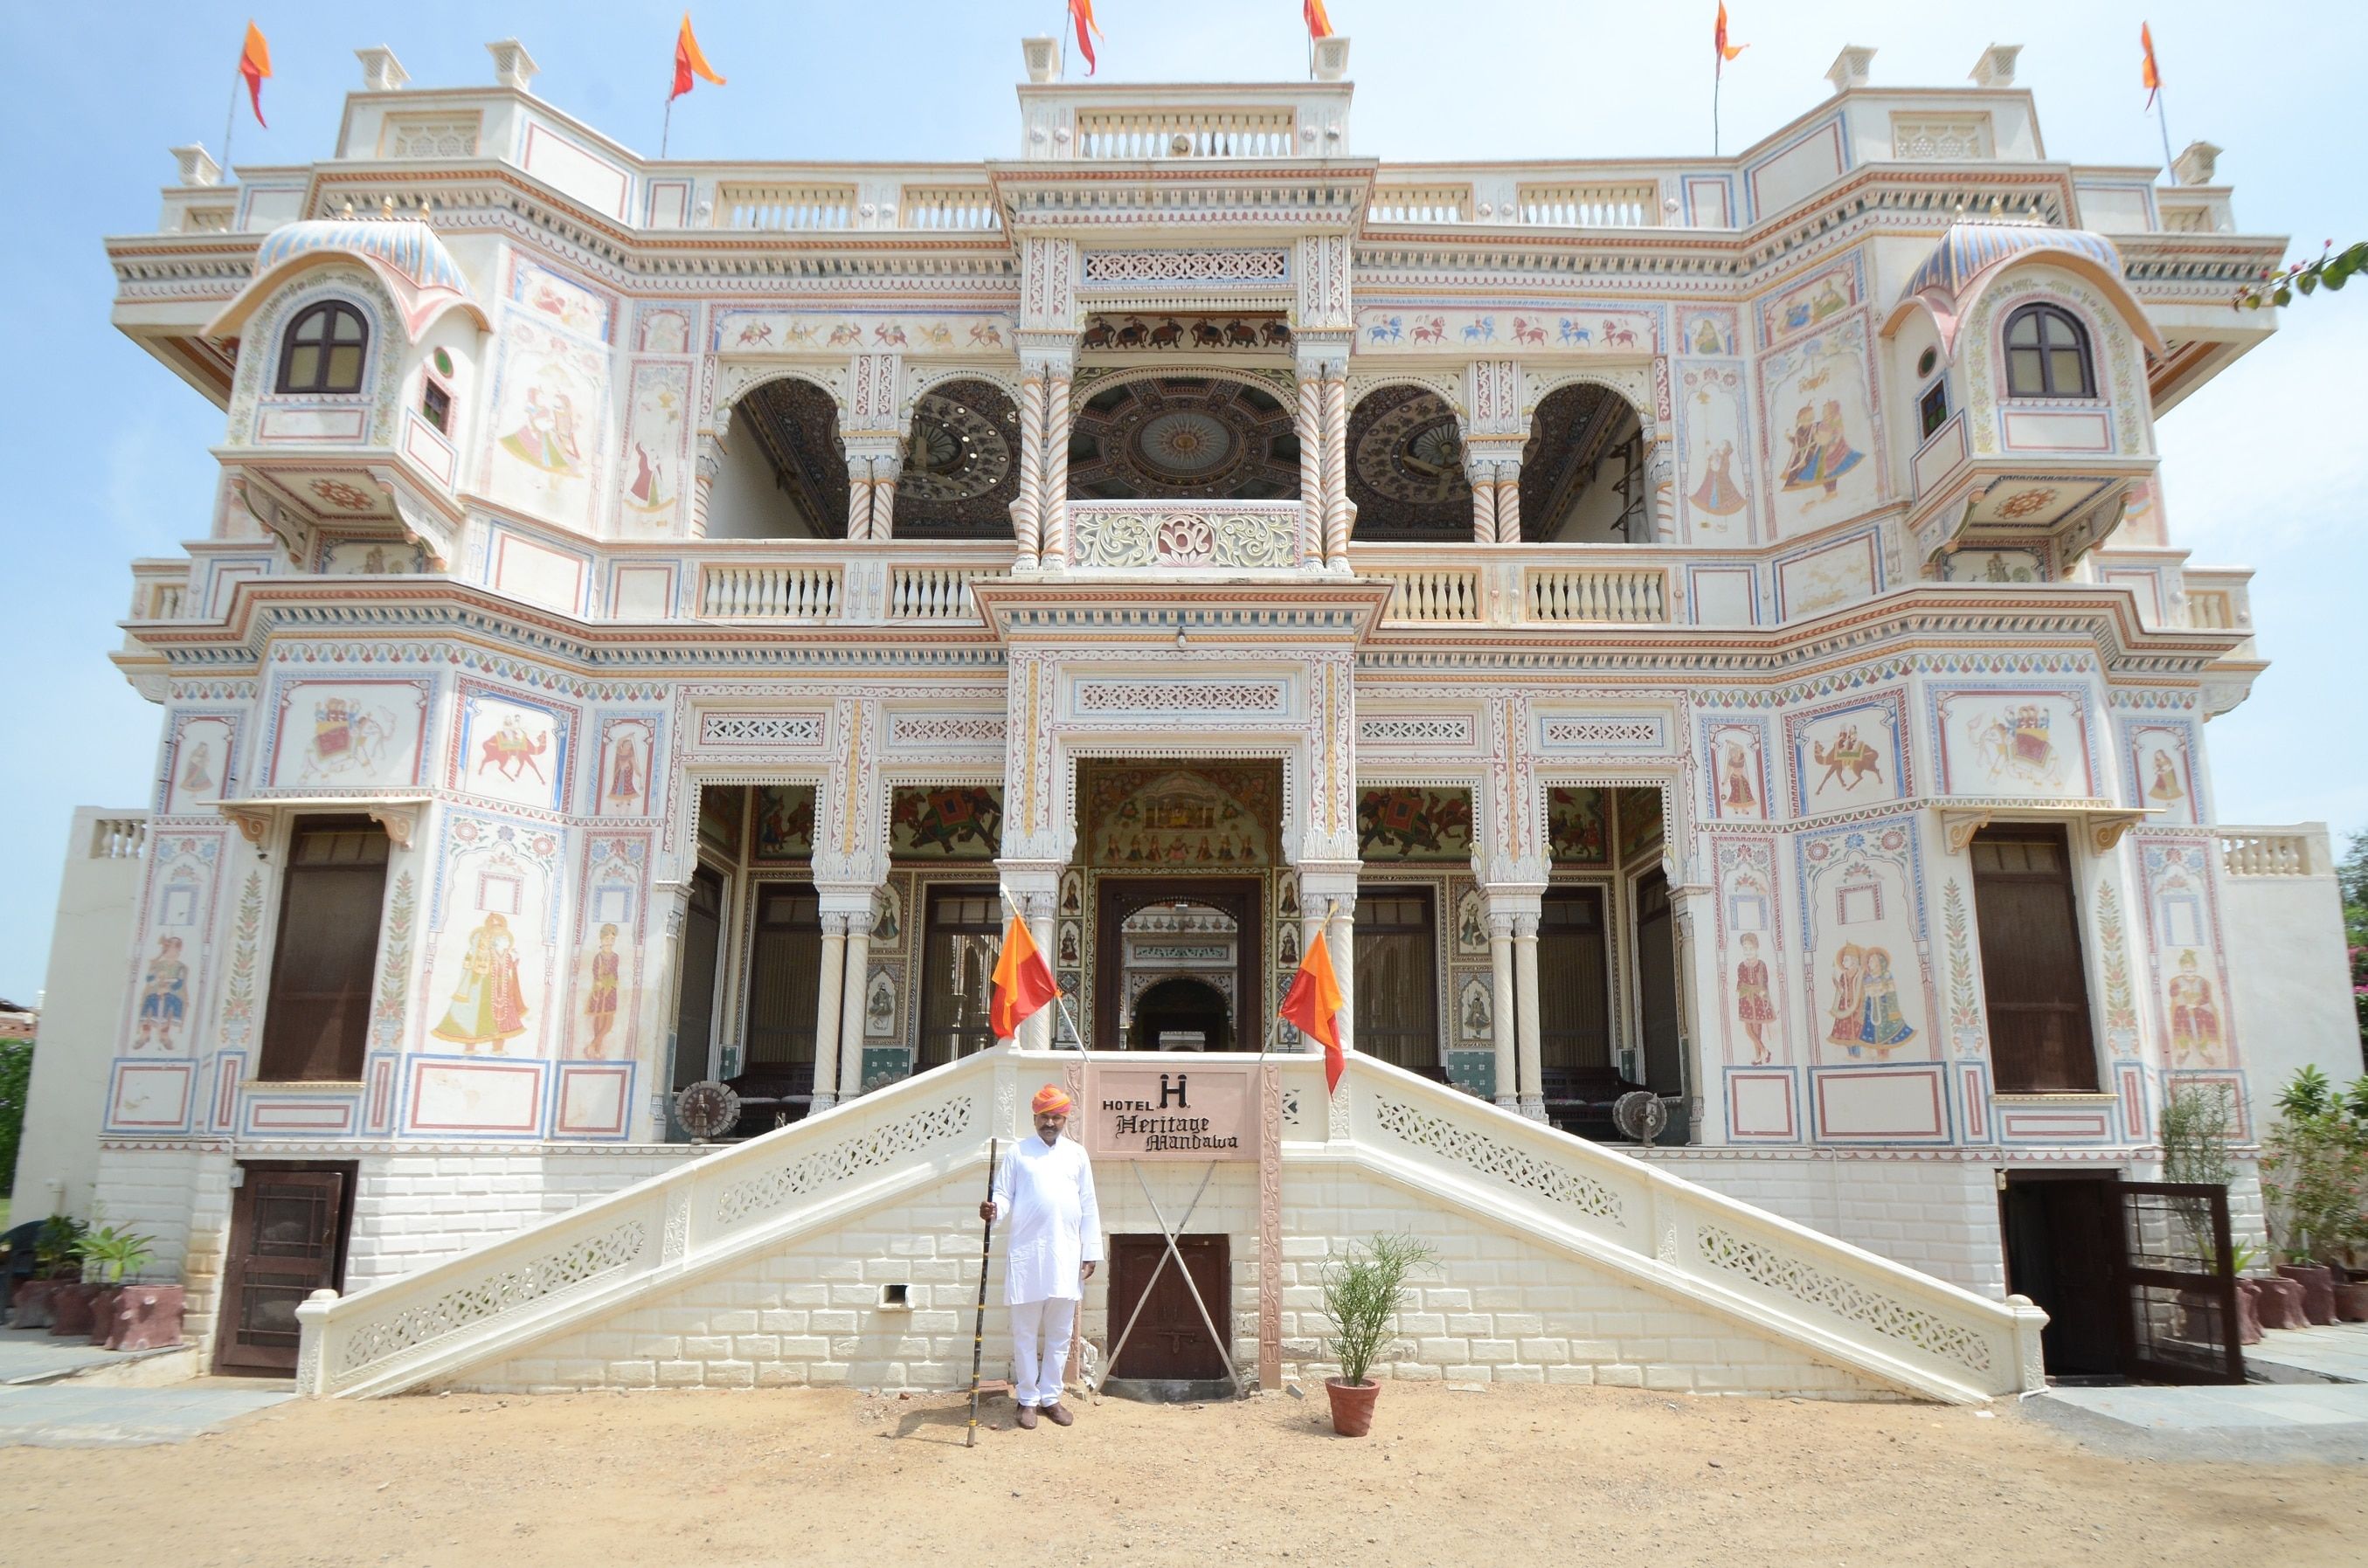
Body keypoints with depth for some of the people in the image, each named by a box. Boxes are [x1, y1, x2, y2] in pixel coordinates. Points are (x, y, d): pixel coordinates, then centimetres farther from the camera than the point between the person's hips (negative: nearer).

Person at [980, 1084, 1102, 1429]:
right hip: (1027, 1254, -2)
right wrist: (993, 1209, -23)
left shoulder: (1077, 1154, 9)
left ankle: (1050, 1397, 21)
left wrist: (1090, 1253, 5)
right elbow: (1004, 1194, 1)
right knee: (1025, 1333, 4)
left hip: (1067, 1255, 2)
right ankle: (1027, 1399, 16)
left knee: (1060, 1333, 8)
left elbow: (1088, 1207, 10)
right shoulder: (1018, 1152, 3)